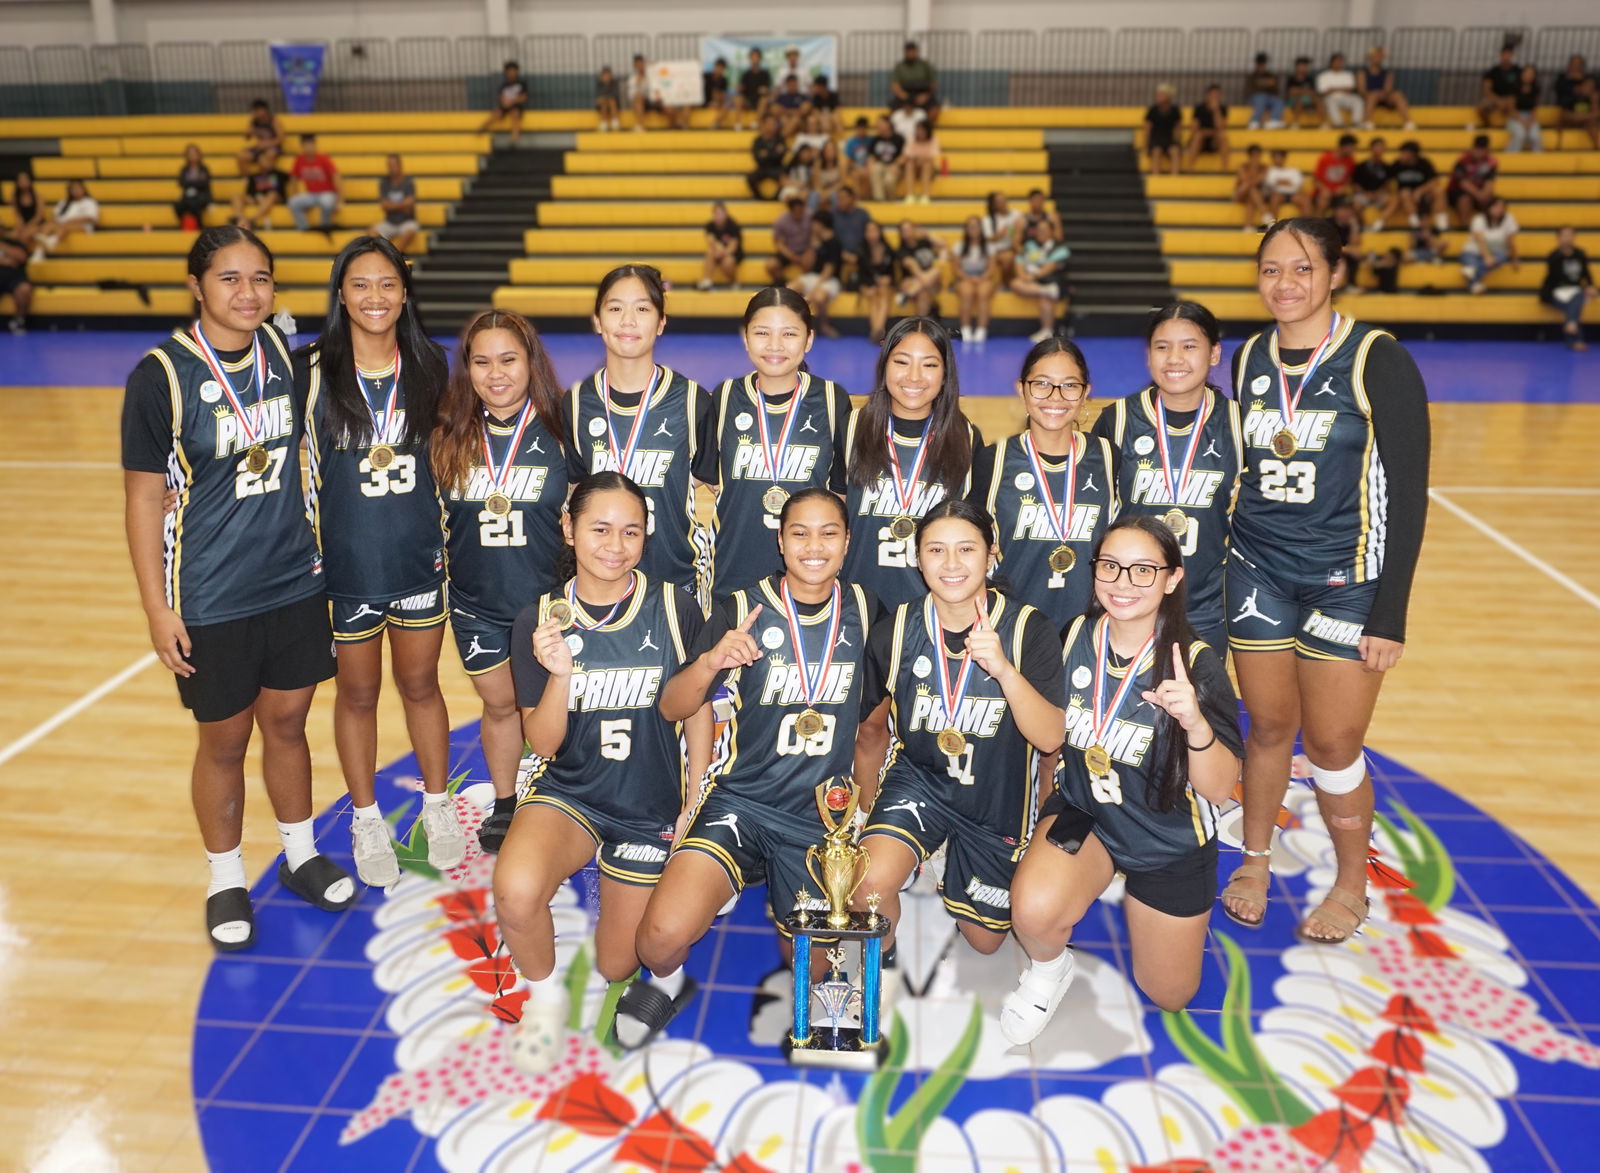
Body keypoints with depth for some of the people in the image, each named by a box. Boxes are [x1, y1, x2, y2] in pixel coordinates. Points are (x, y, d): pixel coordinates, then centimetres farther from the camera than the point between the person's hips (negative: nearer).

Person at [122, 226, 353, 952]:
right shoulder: (162, 375, -14)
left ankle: (301, 856, 36)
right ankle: (226, 881, 31)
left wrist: (319, 548, 13)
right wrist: (157, 609, -11)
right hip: (211, 602, -4)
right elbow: (144, 498, -10)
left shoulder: (282, 350, 0)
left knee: (288, 723, 17)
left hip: (295, 585, 4)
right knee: (224, 742, 10)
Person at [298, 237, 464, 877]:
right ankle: (367, 820, 30)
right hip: (346, 562, -1)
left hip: (420, 557, 2)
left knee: (421, 683, 14)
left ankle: (437, 807, 32)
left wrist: (449, 535, 10)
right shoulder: (311, 370, -7)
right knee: (357, 692, 12)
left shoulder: (430, 365, 1)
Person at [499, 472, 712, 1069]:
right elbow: (543, 744, -9)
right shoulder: (539, 620, -10)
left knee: (616, 967, 9)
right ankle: (545, 997, 2)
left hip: (652, 806, 0)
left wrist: (695, 804, 0)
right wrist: (559, 674, -27)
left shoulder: (674, 609, -13)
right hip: (569, 791, 0)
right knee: (515, 891, -32)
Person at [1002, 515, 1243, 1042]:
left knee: (1168, 995, 16)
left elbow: (1219, 789, -25)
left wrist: (1196, 724, -41)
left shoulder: (1197, 663, -23)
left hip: (1170, 840, -1)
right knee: (1033, 911, -31)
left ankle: (1135, 893, 45)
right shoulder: (1075, 637, -13)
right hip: (1083, 812, 1)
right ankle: (1049, 969, 6)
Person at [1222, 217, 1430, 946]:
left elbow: (1408, 490, -10)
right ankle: (1255, 861, 33)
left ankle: (1352, 886, 27)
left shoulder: (1377, 360, -10)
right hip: (1257, 574, 3)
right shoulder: (1249, 359, 4)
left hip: (1346, 581, -3)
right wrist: (1218, 570, 13)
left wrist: (1390, 612, -12)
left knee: (1332, 744, 4)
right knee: (1269, 727, 11)